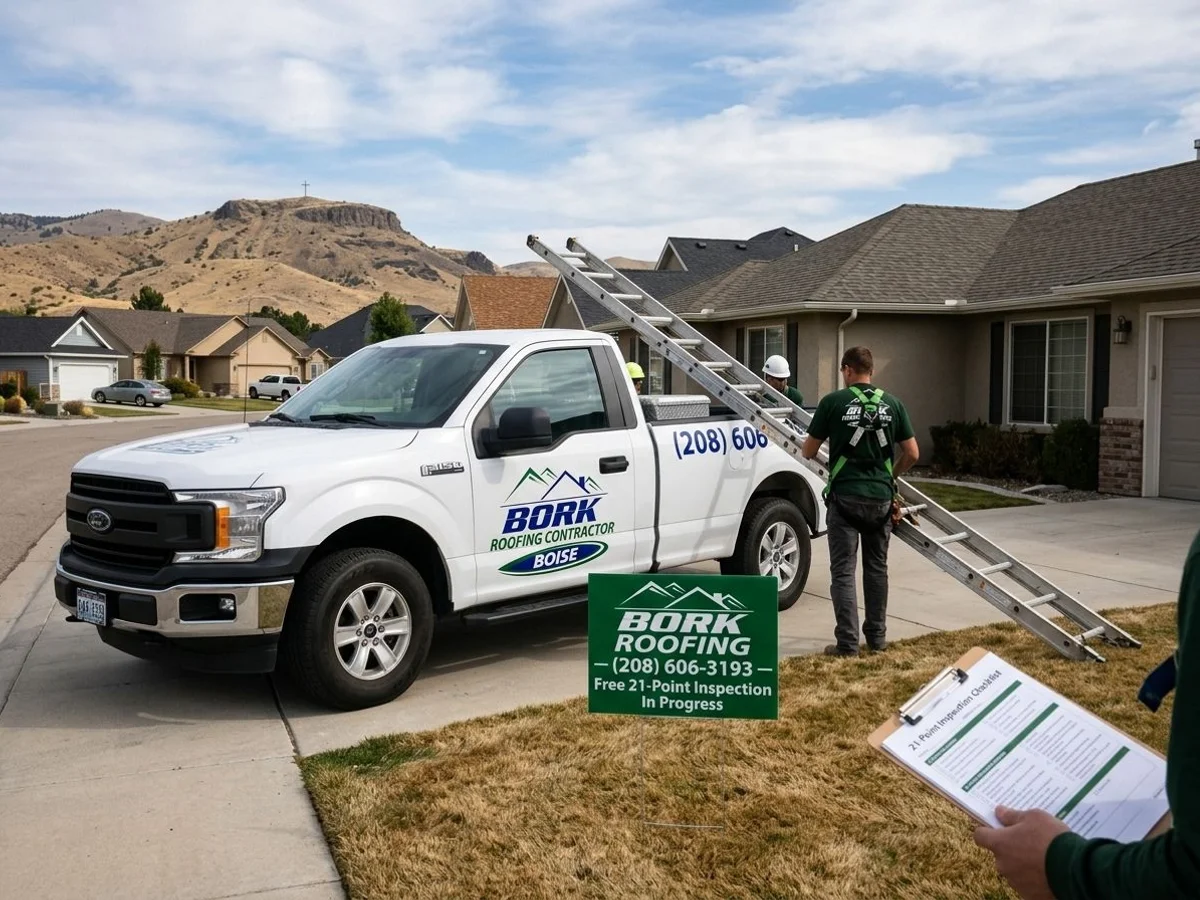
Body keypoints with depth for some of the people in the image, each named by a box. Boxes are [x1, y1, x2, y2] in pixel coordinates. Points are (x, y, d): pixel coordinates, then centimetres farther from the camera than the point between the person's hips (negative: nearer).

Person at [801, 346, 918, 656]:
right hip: (881, 497, 3)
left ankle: (847, 643, -2)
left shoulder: (833, 402, -5)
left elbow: (808, 452, 1)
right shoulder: (892, 404, 4)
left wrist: (806, 444, 24)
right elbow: (911, 453, 5)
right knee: (877, 568, 16)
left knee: (843, 570, 1)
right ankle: (877, 636, 23)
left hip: (845, 496, -3)